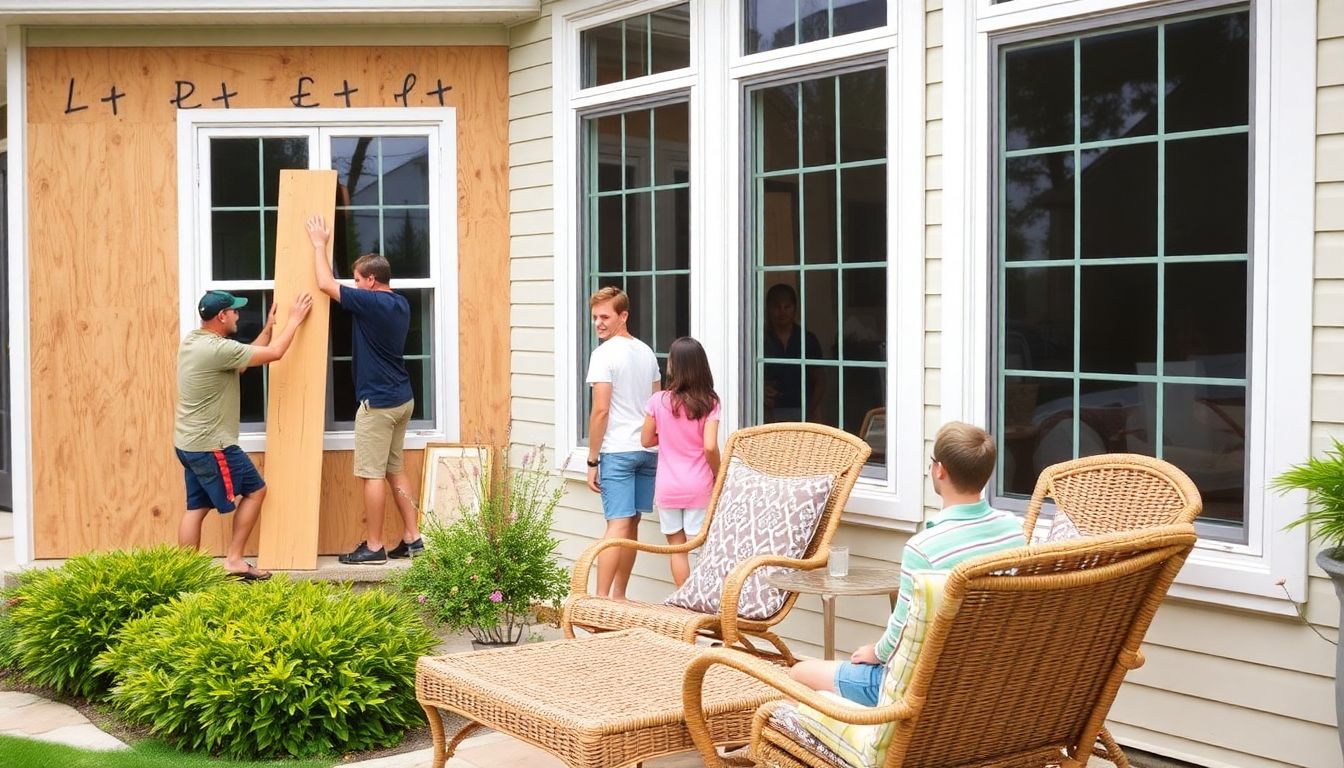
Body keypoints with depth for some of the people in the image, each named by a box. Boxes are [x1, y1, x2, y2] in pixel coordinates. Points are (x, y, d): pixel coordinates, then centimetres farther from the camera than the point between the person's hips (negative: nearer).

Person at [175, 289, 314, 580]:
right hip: (211, 445, -9)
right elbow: (274, 353, -17)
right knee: (255, 490, 4)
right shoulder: (217, 349, -22)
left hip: (189, 443, 9)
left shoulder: (193, 341, 8)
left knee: (197, 506, 12)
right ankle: (234, 559, 5)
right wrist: (294, 320, -4)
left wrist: (268, 328, 19)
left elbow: (246, 358, 19)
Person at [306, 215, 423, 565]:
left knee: (373, 474, -3)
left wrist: (319, 244, 3)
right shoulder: (400, 304, 10)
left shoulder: (372, 302, -17)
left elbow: (326, 284, -11)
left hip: (378, 402, -9)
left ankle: (373, 547, 2)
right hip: (402, 399, 9)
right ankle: (412, 538, 14)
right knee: (395, 470, 14)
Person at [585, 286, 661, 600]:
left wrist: (592, 460, -9)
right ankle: (618, 596, 18)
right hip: (648, 449, 7)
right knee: (631, 523, 11)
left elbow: (601, 411, -14)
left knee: (618, 525, -12)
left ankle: (601, 598, -13)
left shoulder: (604, 354, -10)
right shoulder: (647, 352, 13)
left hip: (617, 451, -7)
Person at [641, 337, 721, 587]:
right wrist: (718, 475, 0)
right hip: (699, 487, -1)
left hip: (668, 487, 1)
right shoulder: (709, 403, -8)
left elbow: (646, 440, 3)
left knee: (677, 547, 10)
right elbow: (710, 447, -16)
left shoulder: (659, 400, -6)